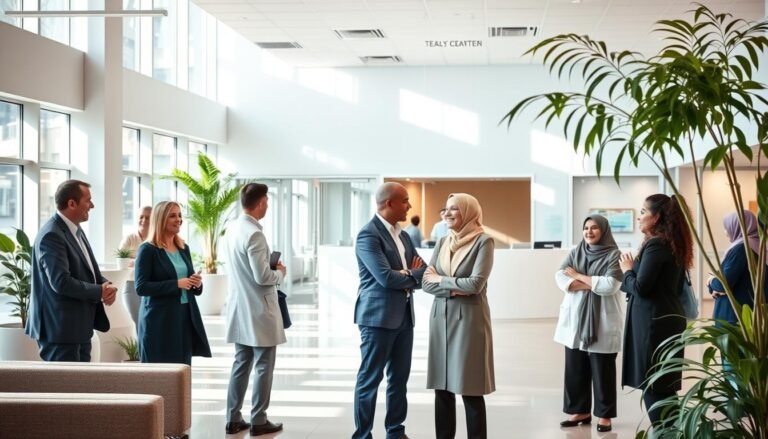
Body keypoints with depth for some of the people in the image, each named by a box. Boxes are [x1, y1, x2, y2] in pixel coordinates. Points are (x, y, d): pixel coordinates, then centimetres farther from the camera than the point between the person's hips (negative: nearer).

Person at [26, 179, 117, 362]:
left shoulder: (76, 229, 12)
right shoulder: (52, 235, -19)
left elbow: (90, 271, 18)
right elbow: (61, 282, -27)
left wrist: (107, 286, -4)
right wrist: (100, 292, -16)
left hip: (80, 326, 10)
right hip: (61, 328, -10)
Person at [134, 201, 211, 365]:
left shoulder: (184, 248, 13)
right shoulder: (148, 250, -7)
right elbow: (141, 287, -14)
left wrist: (197, 283, -4)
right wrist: (176, 284, -21)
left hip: (185, 317, 6)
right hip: (159, 320, -6)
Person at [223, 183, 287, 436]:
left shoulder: (232, 230, 7)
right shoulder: (254, 233, -20)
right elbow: (262, 277, -22)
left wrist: (271, 269, 15)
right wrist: (280, 272, -3)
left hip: (240, 310, 9)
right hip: (259, 311, -9)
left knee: (241, 364, 14)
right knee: (263, 367, 2)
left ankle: (233, 419, 17)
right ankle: (258, 421, 8)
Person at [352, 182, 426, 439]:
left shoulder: (403, 235, 14)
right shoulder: (368, 235, -13)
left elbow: (424, 270, 12)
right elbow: (386, 277, -21)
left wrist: (405, 276, -9)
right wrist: (413, 276, -5)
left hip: (404, 315, 8)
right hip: (378, 316, -8)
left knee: (400, 378, 13)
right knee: (370, 379, 0)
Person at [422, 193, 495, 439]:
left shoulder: (483, 242, -6)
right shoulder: (442, 243, 11)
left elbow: (476, 283, -16)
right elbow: (426, 282, 5)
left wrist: (440, 280, -4)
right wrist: (453, 289, -12)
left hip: (469, 319, -5)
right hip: (441, 317, 5)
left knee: (470, 390, -3)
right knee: (442, 387, 7)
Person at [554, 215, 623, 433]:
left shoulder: (613, 255, -4)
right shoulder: (575, 253, 10)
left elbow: (610, 285, -18)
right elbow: (560, 278, -4)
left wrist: (579, 276, -9)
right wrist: (593, 284, -17)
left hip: (601, 323, -5)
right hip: (575, 320, 5)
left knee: (602, 371, 1)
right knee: (575, 369, 8)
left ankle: (604, 415, 11)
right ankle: (580, 411, 20)